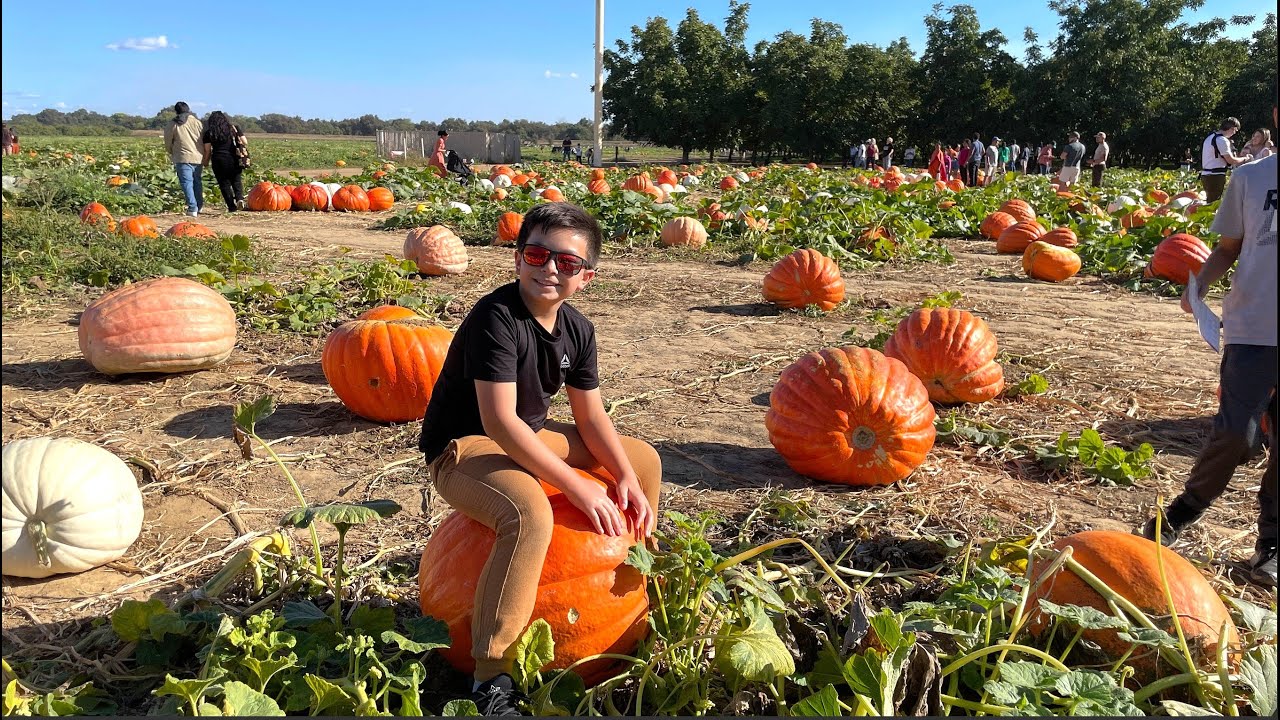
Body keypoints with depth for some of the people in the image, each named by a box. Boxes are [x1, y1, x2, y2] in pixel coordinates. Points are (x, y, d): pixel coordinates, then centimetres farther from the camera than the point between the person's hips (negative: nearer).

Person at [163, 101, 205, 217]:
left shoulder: (172, 124, -1)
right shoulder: (198, 122, 8)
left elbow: (168, 144, 4)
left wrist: (172, 154, 24)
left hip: (183, 158, -4)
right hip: (198, 157, 4)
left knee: (187, 183, -5)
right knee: (197, 182, 17)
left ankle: (192, 208, -15)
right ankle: (199, 206, 23)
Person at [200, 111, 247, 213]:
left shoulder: (209, 133, 0)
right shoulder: (234, 129, 5)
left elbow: (207, 151, 0)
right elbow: (244, 142, 9)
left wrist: (206, 162, 15)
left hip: (220, 161, -2)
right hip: (235, 160, 2)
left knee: (224, 183, 8)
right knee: (236, 181, 14)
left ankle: (232, 206, 5)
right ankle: (240, 198, -13)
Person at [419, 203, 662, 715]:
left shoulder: (578, 330, -1)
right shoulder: (496, 317, -25)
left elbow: (591, 416, 4)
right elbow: (500, 422, -32)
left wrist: (626, 478, -11)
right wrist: (578, 486, -32)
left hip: (529, 438, 9)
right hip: (461, 448, -8)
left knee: (644, 459, 12)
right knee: (530, 514, -39)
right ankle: (490, 678, -25)